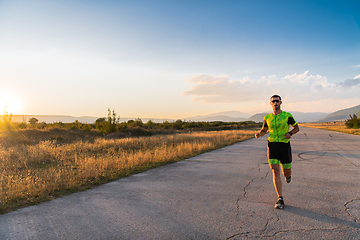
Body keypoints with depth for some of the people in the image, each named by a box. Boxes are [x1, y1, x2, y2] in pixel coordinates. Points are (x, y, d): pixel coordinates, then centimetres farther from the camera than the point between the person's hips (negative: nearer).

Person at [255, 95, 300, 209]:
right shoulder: (267, 117, 6)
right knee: (275, 171, -10)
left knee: (286, 172, 7)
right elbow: (264, 130, 19)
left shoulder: (287, 116, -1)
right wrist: (258, 134, -5)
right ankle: (280, 199, -4)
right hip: (272, 145, 1)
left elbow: (297, 127, 10)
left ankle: (288, 175, 48)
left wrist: (290, 133, -11)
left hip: (285, 145, -1)